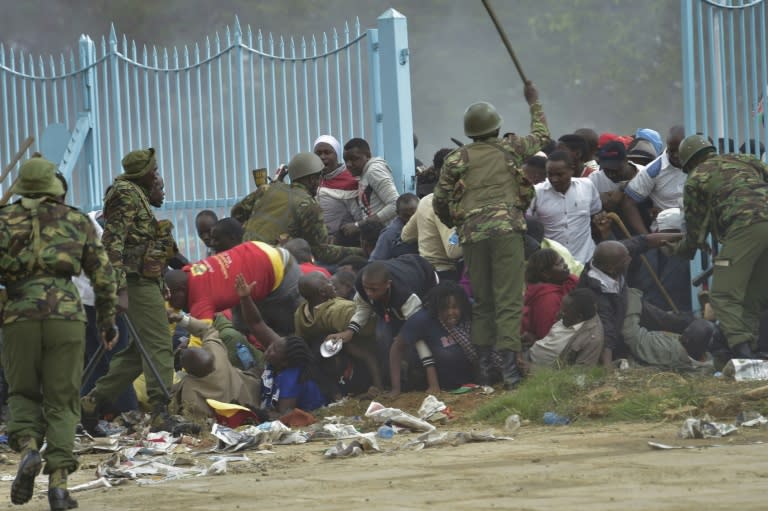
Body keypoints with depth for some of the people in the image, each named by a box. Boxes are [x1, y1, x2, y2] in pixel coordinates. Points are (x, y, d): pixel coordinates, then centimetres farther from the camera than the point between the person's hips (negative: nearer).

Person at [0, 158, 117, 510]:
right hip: (66, 313, 1)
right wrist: (107, 321, 23)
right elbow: (103, 274, 14)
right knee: (62, 402, 6)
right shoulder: (76, 221, 13)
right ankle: (58, 480, -4)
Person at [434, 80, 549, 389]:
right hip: (507, 230, -2)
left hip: (472, 235, 2)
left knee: (482, 302, 13)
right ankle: (509, 367, -14)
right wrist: (534, 103, 42)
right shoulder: (510, 150, 10)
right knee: (508, 302, -4)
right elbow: (541, 136, 28)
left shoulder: (456, 160, 10)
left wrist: (455, 225, 30)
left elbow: (439, 202, 11)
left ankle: (484, 366, 11)